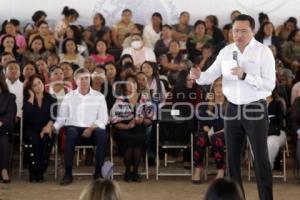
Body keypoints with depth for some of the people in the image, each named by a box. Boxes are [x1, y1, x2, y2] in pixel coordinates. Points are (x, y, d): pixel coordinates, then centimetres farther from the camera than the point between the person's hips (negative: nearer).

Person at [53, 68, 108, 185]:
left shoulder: (99, 97, 10)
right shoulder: (69, 97, 13)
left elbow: (103, 118, 1)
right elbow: (61, 117, 8)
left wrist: (91, 128, -16)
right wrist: (53, 127, -12)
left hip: (92, 130, 0)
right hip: (74, 128, 0)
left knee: (102, 133, -33)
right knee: (71, 132, -35)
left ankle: (98, 172, -22)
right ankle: (68, 173, -29)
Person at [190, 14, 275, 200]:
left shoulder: (264, 52, -10)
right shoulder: (226, 52, 4)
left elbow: (270, 84, -16)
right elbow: (210, 76, 2)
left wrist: (245, 76, -26)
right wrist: (199, 76, -20)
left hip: (255, 109, -5)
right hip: (233, 109, 5)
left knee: (261, 158, -1)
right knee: (232, 156, 11)